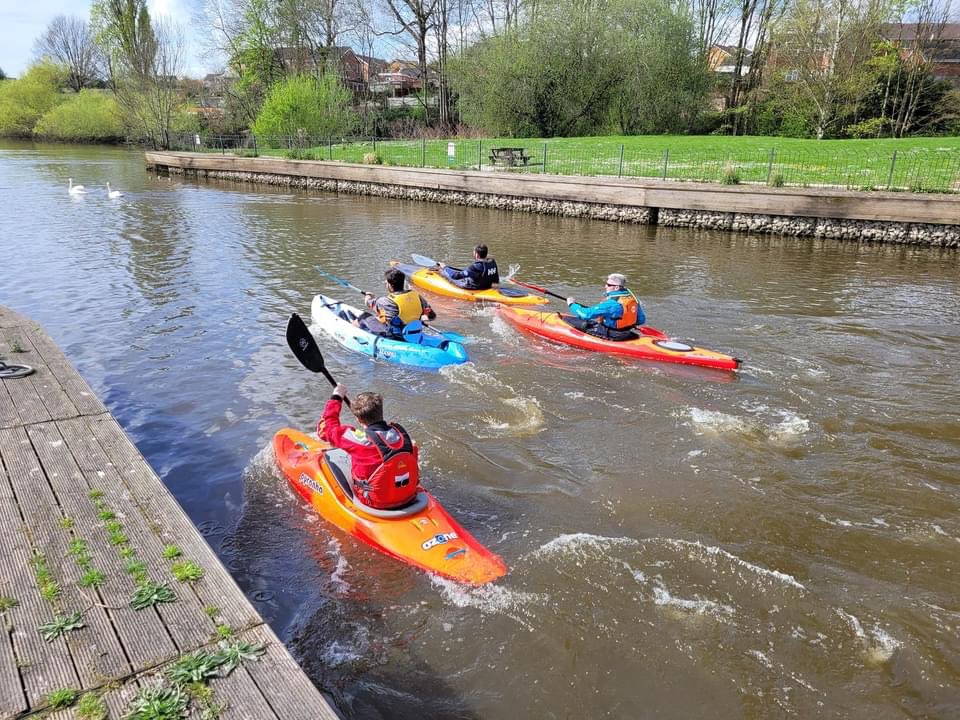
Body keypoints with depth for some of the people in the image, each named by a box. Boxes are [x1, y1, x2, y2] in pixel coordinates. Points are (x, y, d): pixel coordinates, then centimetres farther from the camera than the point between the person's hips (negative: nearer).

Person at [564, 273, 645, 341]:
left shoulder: (611, 303, -27)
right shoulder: (632, 298, -4)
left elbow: (586, 314, -25)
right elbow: (641, 320, 7)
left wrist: (572, 304, -9)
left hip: (609, 336, -9)